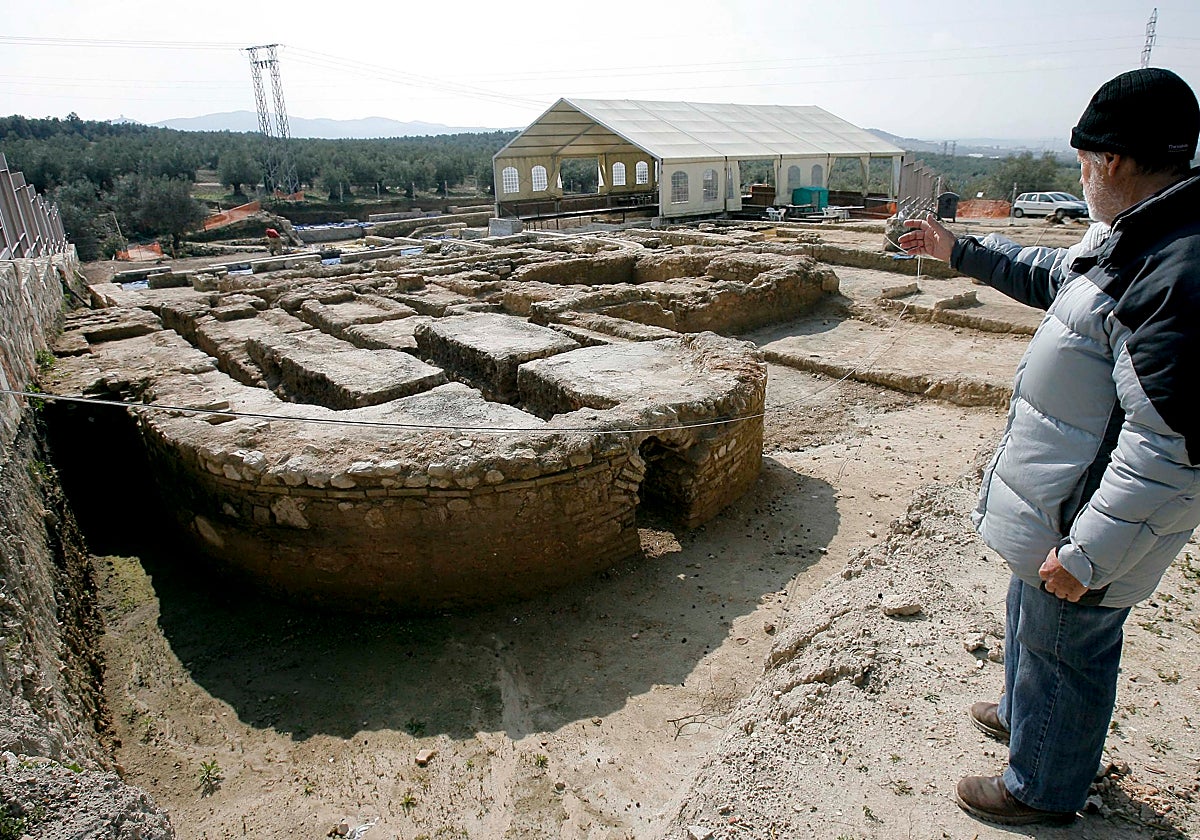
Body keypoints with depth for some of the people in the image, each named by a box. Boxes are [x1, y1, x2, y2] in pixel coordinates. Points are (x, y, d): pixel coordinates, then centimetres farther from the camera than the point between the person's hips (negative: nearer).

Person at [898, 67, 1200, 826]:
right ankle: (1025, 715, 55)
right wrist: (958, 251, 27)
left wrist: (1085, 555, -27)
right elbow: (1050, 275, 24)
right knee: (1031, 611, 29)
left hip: (1093, 517, -10)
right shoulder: (1129, 237, 2)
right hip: (1059, 494, 10)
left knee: (1064, 648, 12)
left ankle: (1043, 789, 37)